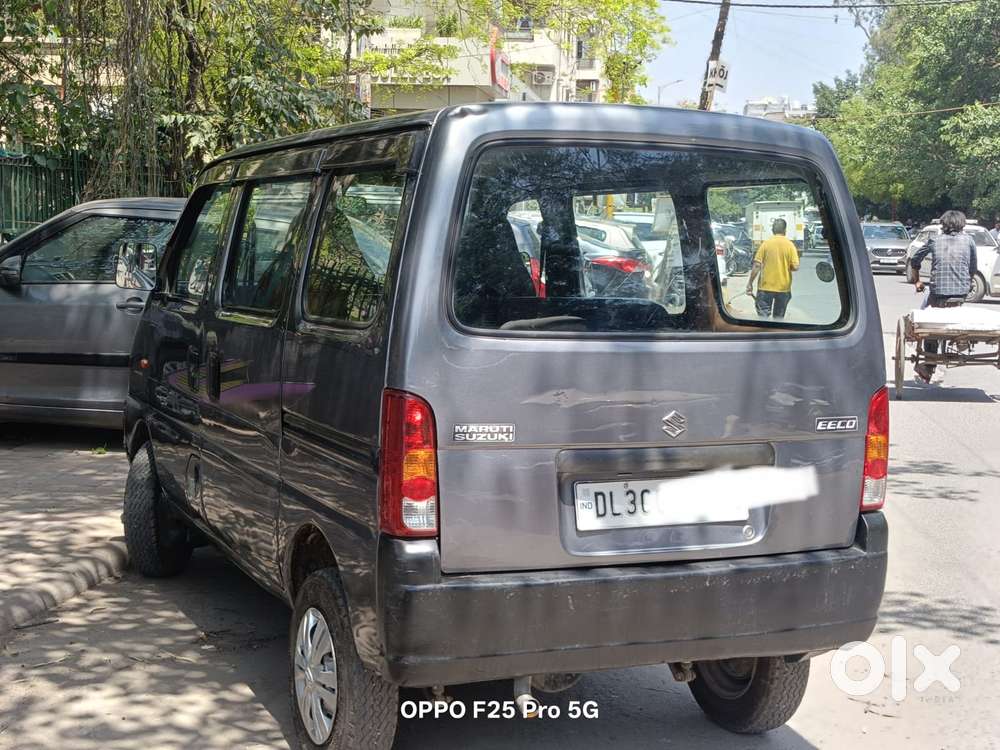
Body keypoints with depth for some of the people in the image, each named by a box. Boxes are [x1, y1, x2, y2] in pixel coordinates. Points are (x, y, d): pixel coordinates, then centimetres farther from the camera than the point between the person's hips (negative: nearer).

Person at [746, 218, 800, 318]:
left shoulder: (766, 243, -6)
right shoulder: (790, 245, -4)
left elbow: (757, 265, -9)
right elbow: (795, 267, -8)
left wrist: (750, 283, -2)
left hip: (766, 287, -2)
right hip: (783, 287, 2)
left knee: (763, 317, 1)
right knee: (779, 318, 15)